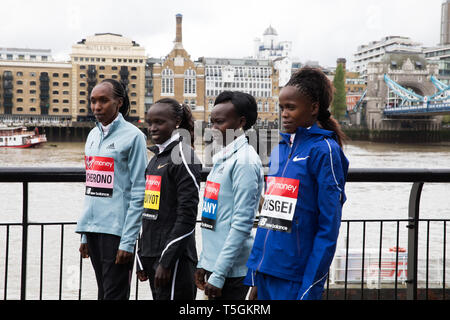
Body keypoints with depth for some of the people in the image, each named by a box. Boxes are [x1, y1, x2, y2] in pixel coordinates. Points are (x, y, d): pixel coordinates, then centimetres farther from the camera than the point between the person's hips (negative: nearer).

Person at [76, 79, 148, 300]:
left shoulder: (133, 136, -7)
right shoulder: (93, 135, 14)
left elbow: (139, 192, -10)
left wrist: (128, 240, -14)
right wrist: (84, 234, 15)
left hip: (117, 230, -7)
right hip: (93, 229, 7)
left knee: (115, 295, -4)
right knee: (102, 293, 14)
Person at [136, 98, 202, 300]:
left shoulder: (184, 158, -10)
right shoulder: (156, 158, 16)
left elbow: (187, 217, -16)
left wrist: (166, 261, -18)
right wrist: (142, 258, 17)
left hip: (175, 258, -8)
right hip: (151, 253, 8)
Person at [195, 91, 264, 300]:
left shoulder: (244, 161, -14)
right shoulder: (221, 158, 14)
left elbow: (241, 224, -19)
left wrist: (218, 275, -19)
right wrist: (203, 263, 16)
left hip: (231, 271, -9)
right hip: (214, 263, 9)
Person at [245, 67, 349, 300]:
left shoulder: (323, 150, -9)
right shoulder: (280, 150, 12)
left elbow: (329, 228, -12)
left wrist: (310, 289, -14)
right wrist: (254, 277, 13)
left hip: (295, 279, -7)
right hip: (265, 272, 7)